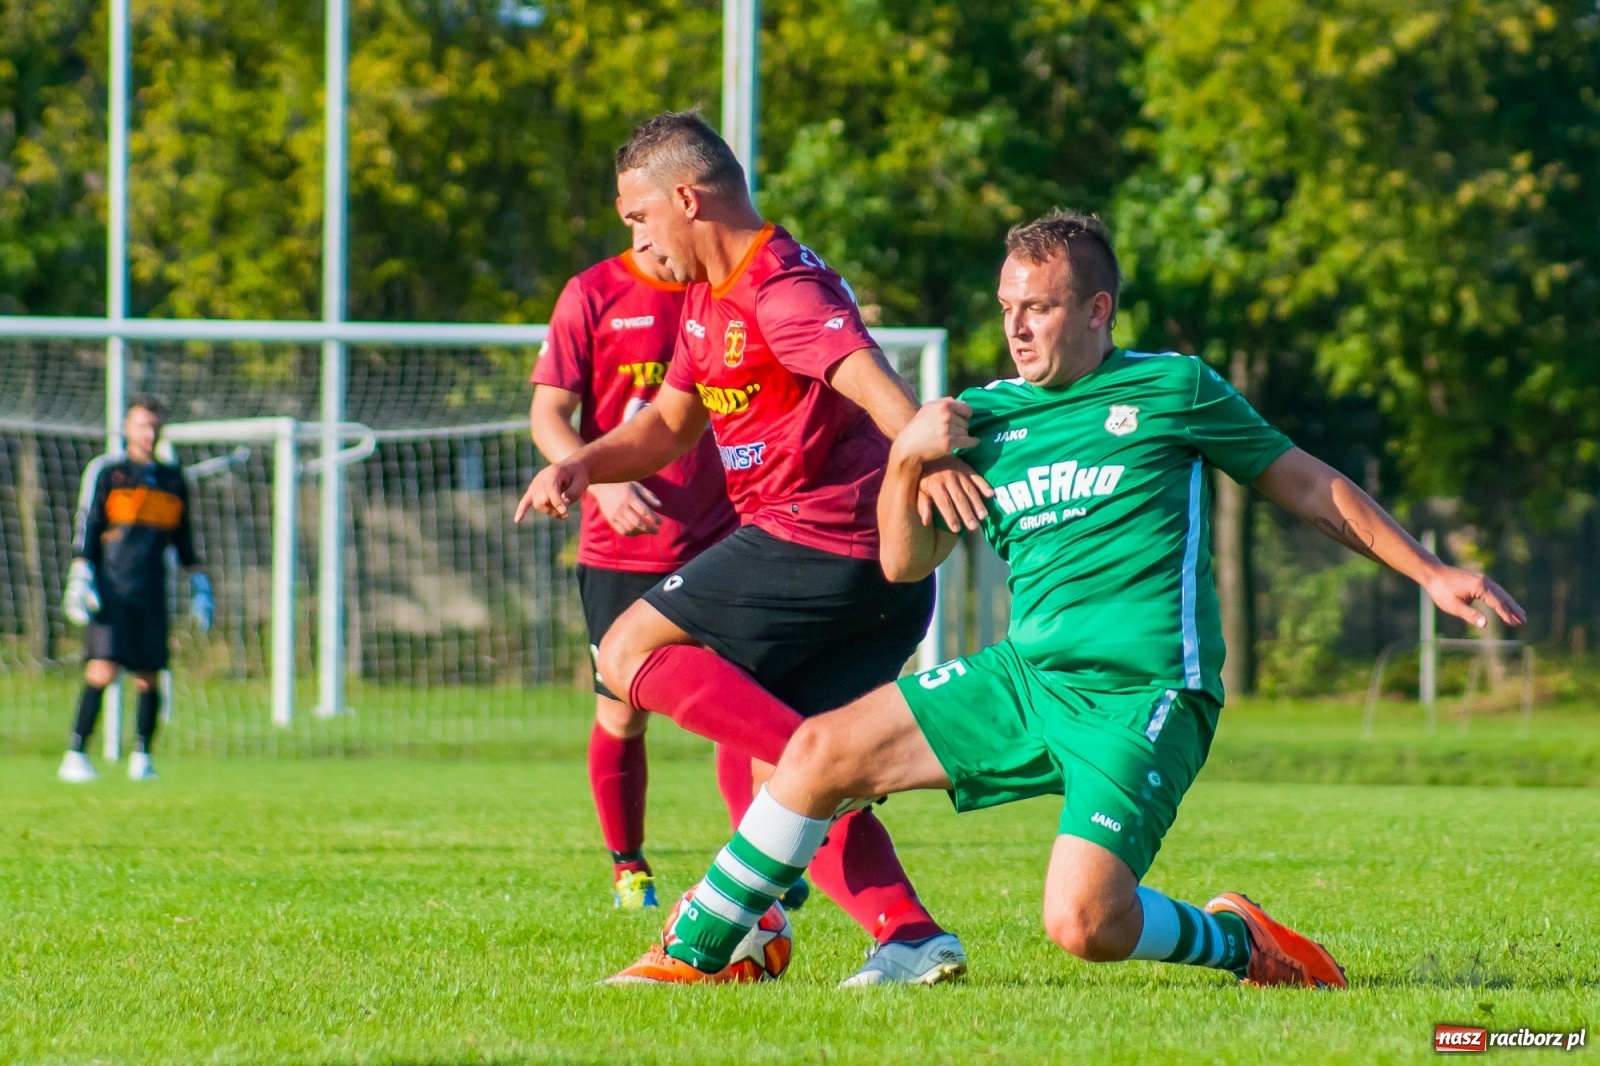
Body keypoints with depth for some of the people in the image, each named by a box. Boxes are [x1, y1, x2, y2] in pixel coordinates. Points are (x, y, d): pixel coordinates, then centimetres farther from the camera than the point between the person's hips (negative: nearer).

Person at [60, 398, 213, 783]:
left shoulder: (174, 480, 15)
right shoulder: (110, 475, 4)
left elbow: (183, 538, 22)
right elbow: (87, 530, 2)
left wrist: (199, 587, 19)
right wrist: (80, 581, -7)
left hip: (151, 592, 4)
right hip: (111, 590, -4)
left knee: (148, 678, 1)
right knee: (102, 671, -14)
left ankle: (142, 757, 15)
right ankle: (76, 756, -13)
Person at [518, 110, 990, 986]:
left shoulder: (782, 288, -12)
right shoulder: (709, 300, 20)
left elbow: (865, 373, -30)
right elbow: (667, 425, 30)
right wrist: (580, 466, 10)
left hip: (820, 541, -10)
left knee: (630, 652, -5)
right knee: (754, 772, 9)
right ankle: (911, 938, -4)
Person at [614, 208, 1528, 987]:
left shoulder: (1174, 389, 1)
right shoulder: (985, 416, 12)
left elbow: (1308, 485, 9)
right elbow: (906, 562, 13)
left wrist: (1430, 572, 5)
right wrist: (907, 461, -5)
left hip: (1143, 695, -5)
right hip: (1026, 674, 6)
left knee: (1084, 925, -24)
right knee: (821, 752, -4)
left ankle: (1234, 940, 5)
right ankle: (697, 951, 8)